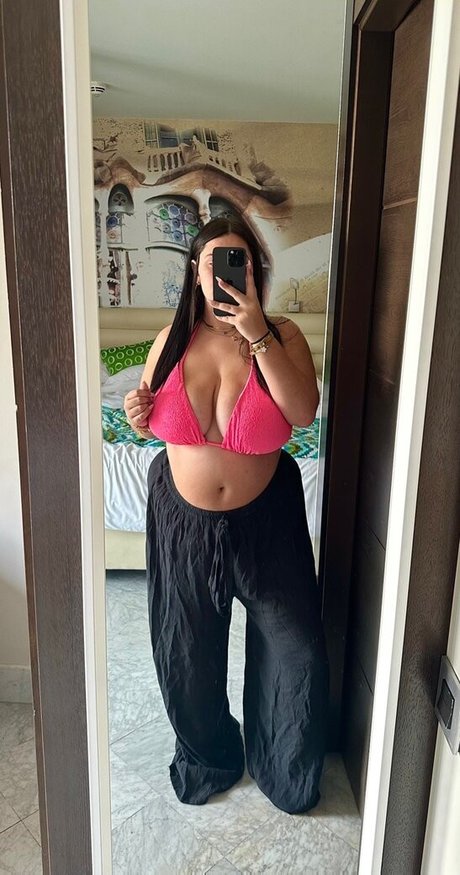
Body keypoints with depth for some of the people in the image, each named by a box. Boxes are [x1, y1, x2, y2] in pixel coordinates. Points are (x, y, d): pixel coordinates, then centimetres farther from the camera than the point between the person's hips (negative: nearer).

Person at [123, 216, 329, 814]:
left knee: (295, 647, 12)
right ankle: (207, 756, 48)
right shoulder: (173, 339, -5)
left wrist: (257, 336, -30)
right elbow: (150, 422, 7)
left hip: (265, 518, -1)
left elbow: (304, 412, -26)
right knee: (189, 652, 17)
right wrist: (137, 417, -16)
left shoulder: (282, 335, -10)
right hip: (183, 517, 2)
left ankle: (285, 768, 42)